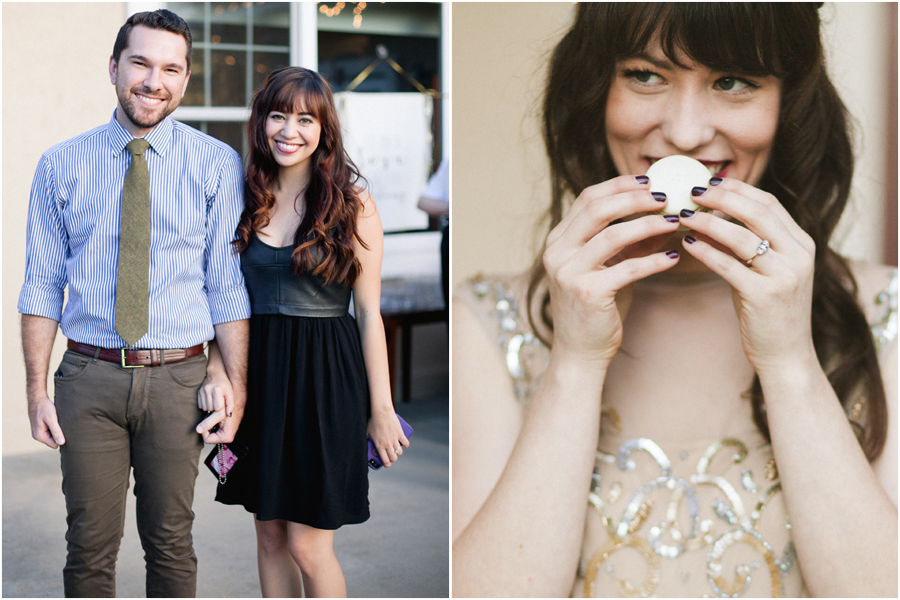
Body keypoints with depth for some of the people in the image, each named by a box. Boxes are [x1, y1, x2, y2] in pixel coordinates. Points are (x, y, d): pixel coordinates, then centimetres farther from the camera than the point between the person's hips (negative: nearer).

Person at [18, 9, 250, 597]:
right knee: (91, 546, 8)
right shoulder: (61, 165, 2)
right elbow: (42, 286, 4)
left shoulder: (217, 164, -1)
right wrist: (37, 392, -2)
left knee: (172, 543, 12)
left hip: (178, 379, 0)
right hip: (89, 377, 1)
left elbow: (229, 287, -1)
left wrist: (236, 389, -7)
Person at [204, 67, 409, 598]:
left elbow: (369, 312, -6)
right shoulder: (248, 200, 7)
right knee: (270, 535, 13)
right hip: (259, 373, 5)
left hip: (324, 376, -4)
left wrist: (381, 408, -6)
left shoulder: (353, 204, -6)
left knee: (309, 546, -2)